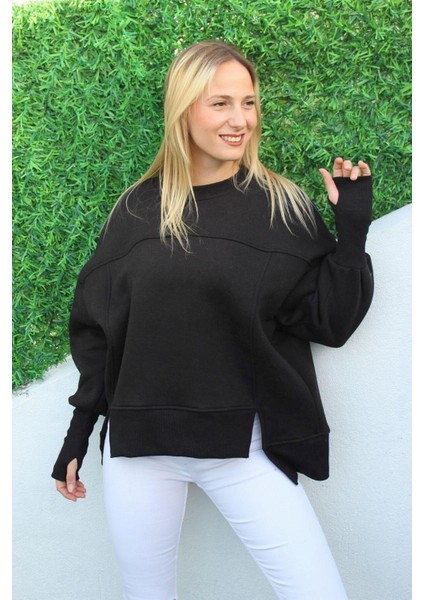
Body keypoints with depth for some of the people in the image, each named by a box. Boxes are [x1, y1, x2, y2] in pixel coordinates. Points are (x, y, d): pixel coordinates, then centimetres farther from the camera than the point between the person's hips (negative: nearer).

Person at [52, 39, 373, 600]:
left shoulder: (283, 205, -1)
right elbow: (97, 329, 9)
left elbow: (331, 323, -2)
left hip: (242, 445, -1)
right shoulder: (137, 209, 4)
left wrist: (353, 229, -12)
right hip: (138, 446, 2)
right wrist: (77, 435, 10)